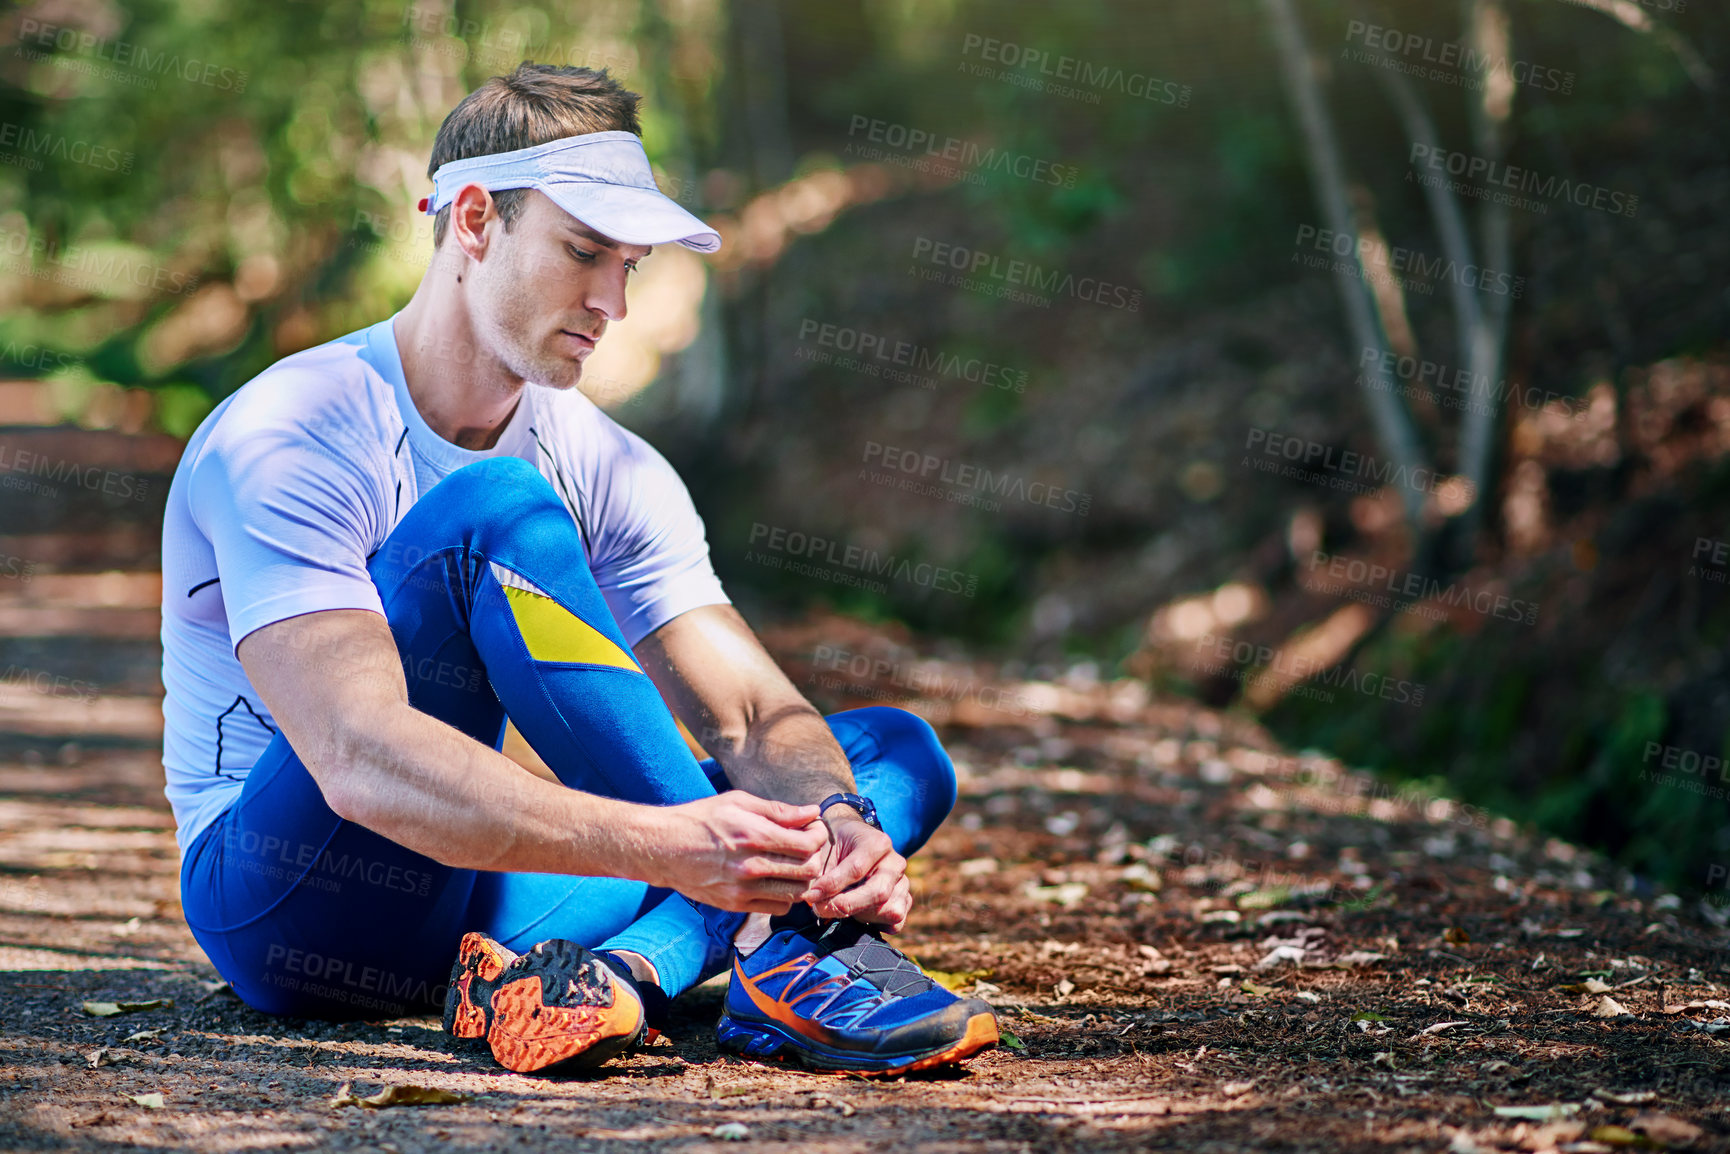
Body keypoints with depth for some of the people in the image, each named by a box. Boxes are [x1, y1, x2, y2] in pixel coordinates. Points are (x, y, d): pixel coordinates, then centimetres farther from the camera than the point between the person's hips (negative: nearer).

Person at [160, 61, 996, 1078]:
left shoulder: (610, 472, 5)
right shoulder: (285, 441, -17)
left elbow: (755, 713, -4)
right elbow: (358, 762, -32)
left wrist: (836, 827, -29)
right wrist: (664, 845, -42)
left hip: (484, 901, 7)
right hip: (288, 903, -7)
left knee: (901, 751, -5)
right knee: (493, 508, -28)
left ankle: (623, 974, -35)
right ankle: (776, 939, -33)